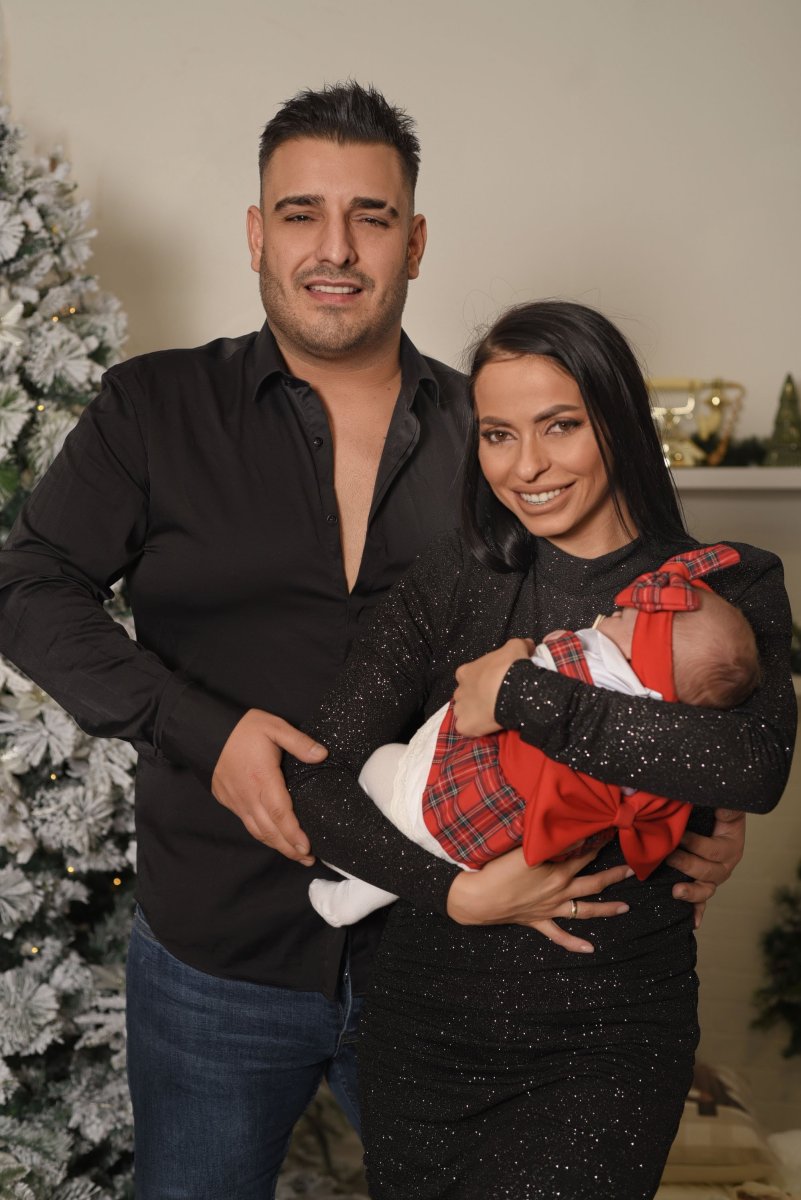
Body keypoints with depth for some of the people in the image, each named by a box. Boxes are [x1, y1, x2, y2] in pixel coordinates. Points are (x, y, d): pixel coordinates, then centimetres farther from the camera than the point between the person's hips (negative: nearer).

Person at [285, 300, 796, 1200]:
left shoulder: (726, 590, -4)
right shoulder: (453, 578, 0)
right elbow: (318, 777, -6)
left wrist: (524, 695, -23)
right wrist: (453, 887, -20)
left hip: (608, 1035, -2)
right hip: (427, 1016, 2)